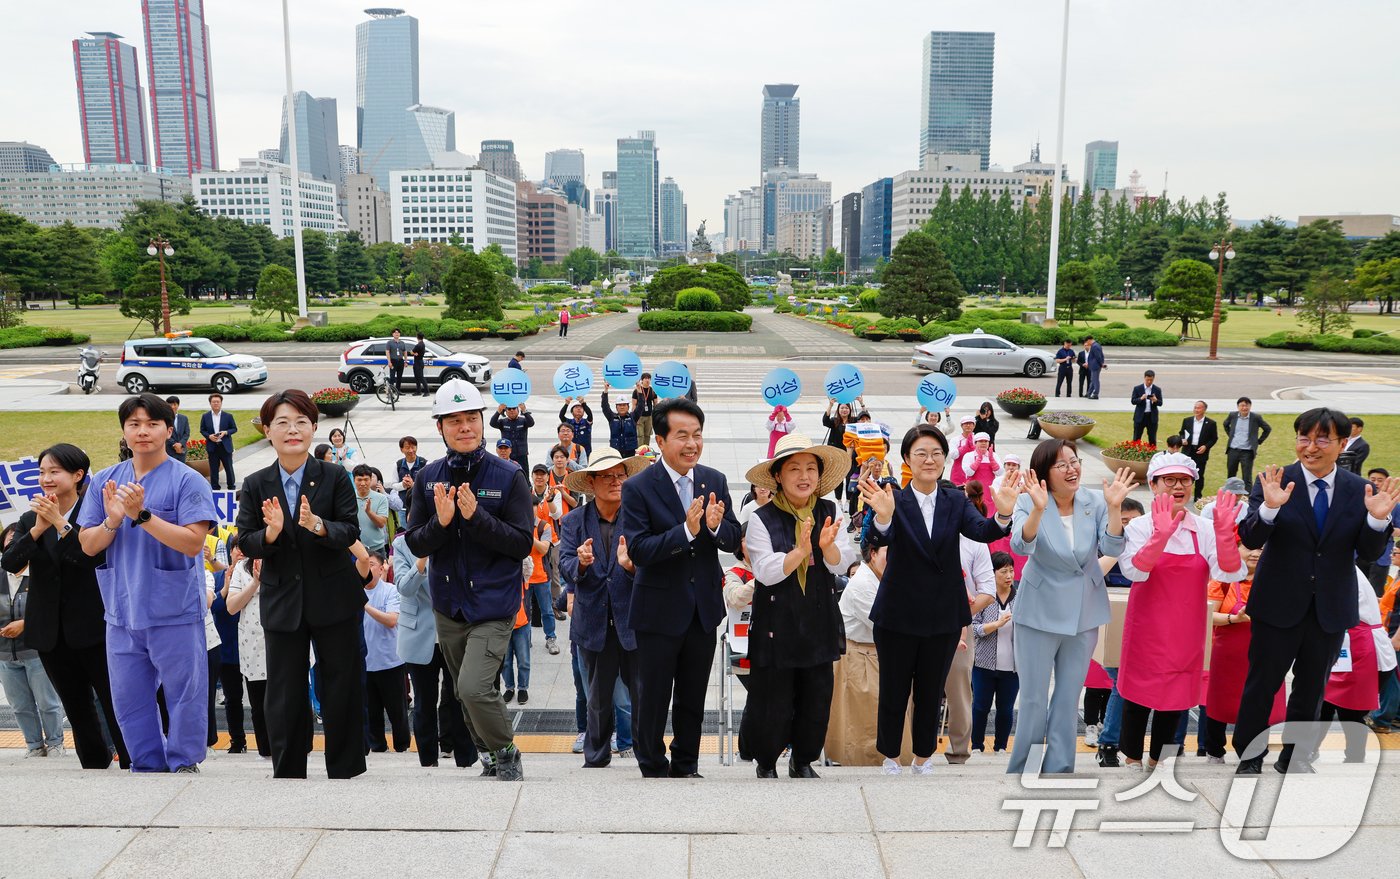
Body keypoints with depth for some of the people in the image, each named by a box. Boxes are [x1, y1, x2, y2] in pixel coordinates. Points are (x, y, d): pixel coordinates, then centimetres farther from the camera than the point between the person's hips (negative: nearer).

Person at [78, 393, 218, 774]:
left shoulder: (188, 481, -8)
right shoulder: (104, 481, 8)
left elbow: (193, 542, -17)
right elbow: (87, 544, 6)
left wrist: (142, 514, -23)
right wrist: (112, 520, -14)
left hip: (175, 612, -5)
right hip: (121, 611, 5)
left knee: (184, 693, 3)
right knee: (128, 698, 15)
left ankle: (183, 763, 19)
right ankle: (147, 765, 29)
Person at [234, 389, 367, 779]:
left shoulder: (336, 477, -4)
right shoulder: (255, 485, 3)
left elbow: (351, 532, -11)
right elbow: (245, 544, -1)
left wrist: (318, 525, -30)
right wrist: (270, 533, -22)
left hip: (334, 597, -1)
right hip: (281, 601, 2)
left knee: (342, 690, 6)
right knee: (284, 696, 8)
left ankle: (346, 771, 21)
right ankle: (287, 772, 24)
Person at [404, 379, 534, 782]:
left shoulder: (509, 477, -10)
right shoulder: (428, 478, 0)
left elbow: (522, 544, -14)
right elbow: (416, 544, -1)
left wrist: (476, 516, -25)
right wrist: (441, 521, -21)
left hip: (493, 603, -5)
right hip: (448, 605, 5)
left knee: (474, 688, -19)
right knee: (463, 691, 18)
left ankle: (506, 752, 8)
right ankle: (487, 755, 41)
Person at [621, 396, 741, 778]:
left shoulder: (715, 481, 1)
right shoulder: (637, 487, -13)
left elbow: (733, 540, 0)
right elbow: (637, 549, -21)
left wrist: (715, 525, -23)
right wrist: (686, 530, -33)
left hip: (704, 607, 4)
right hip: (659, 610, -4)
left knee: (694, 697, 18)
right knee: (652, 697, 10)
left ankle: (686, 766, 36)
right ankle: (653, 769, 31)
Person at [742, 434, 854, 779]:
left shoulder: (830, 512, 1)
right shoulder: (762, 518, -10)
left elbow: (840, 565, -4)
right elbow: (765, 572, -17)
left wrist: (827, 545, -25)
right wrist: (801, 551, -30)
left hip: (819, 620, 4)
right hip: (776, 621, -3)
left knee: (816, 698, 11)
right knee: (773, 701, 5)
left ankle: (803, 760, 33)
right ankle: (766, 761, 30)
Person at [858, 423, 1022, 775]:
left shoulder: (956, 501, 1)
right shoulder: (894, 500, -9)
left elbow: (982, 531, -17)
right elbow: (884, 537, -28)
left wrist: (1003, 514, -39)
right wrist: (883, 517, -51)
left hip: (944, 615, 3)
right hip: (898, 614, -2)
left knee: (931, 692, 15)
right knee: (894, 691, 10)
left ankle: (923, 758, 32)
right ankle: (890, 757, 29)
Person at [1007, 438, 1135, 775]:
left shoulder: (1095, 503, -4)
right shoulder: (1030, 503, -13)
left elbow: (1112, 549, -15)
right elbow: (1021, 546, -29)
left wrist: (1114, 508, -29)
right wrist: (1038, 509, -45)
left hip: (1084, 613, 3)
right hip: (1040, 613, -3)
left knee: (1069, 697, 13)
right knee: (1033, 699, 1)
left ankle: (1058, 768, 26)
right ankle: (1020, 769, 18)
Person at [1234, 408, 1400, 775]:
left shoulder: (1361, 490, -3)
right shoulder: (1274, 481, -11)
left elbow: (1369, 552, -5)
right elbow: (1250, 539, -17)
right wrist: (1269, 507, -35)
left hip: (1331, 608, 3)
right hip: (1279, 605, -3)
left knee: (1312, 689, 17)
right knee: (1261, 685, 7)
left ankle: (1293, 758, 35)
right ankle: (1250, 758, 23)